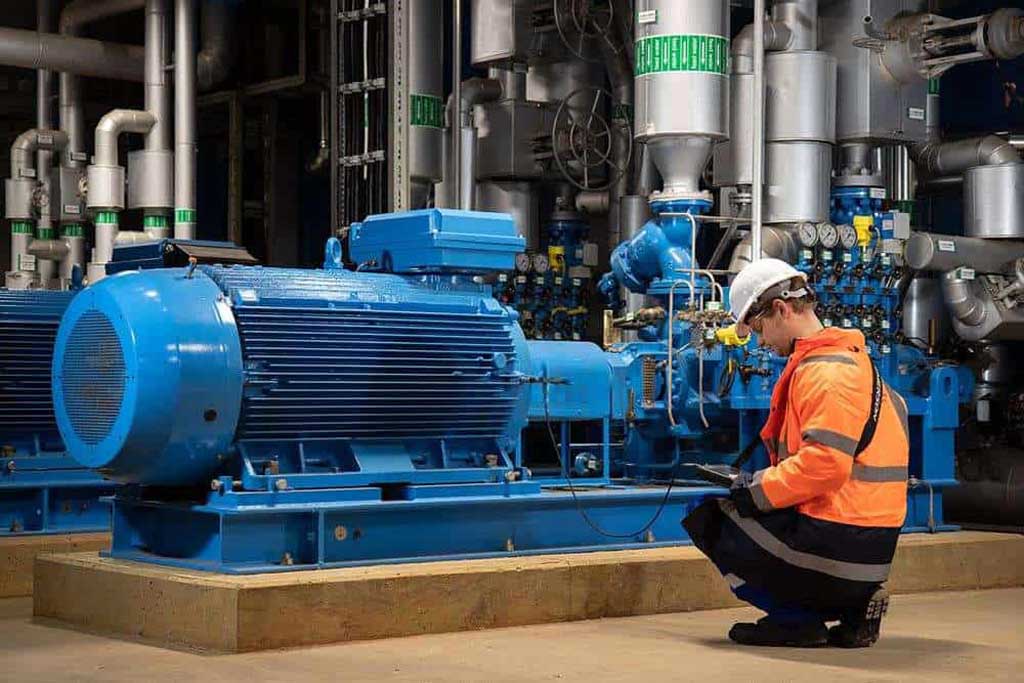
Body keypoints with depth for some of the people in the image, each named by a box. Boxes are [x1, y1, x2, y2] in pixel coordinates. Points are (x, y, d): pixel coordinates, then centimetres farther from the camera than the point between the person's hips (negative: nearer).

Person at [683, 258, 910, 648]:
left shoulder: (826, 373, -16)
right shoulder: (850, 358, 17)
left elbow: (826, 463, -26)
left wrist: (760, 490, -13)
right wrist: (768, 481, 14)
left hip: (837, 540, -10)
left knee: (708, 521, 2)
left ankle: (796, 619, -4)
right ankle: (852, 604, 11)